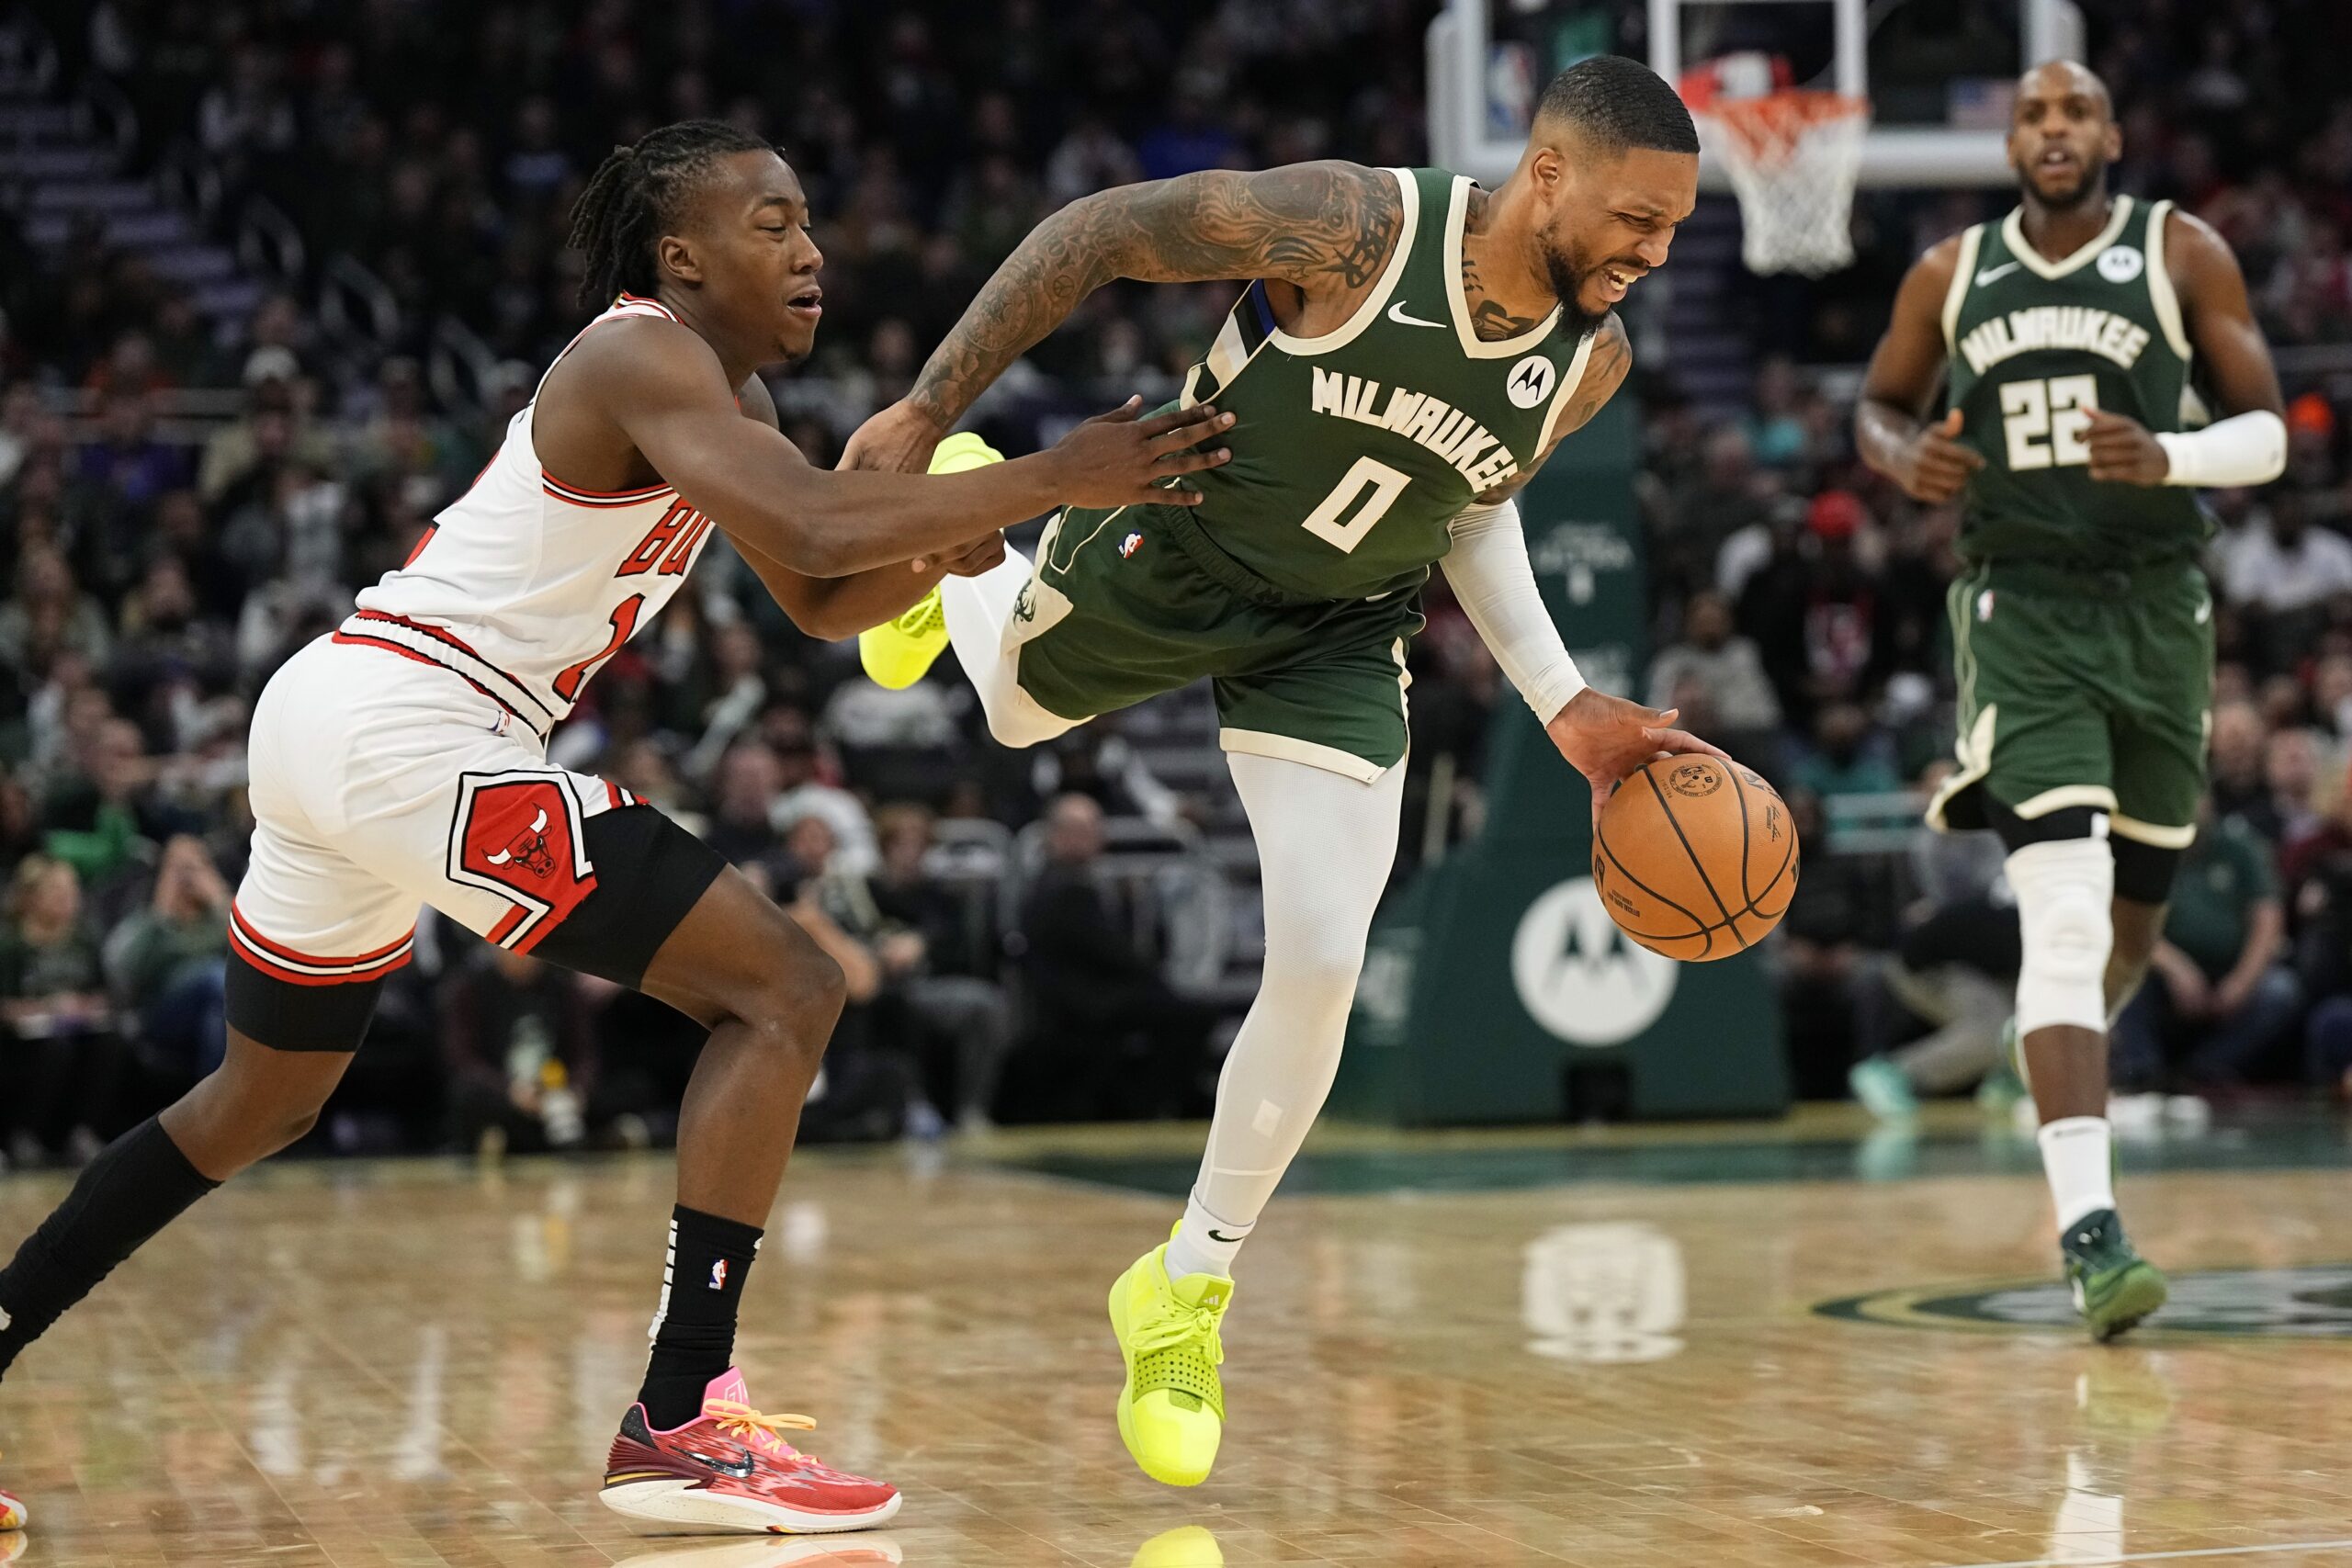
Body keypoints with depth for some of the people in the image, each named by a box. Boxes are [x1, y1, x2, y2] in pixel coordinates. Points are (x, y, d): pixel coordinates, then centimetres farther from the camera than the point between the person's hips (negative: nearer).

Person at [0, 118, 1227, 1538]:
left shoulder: (728, 393, 18)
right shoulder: (643, 357, -12)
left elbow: (824, 600, 20)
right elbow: (813, 532, -26)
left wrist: (944, 546, 1)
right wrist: (1048, 481, -22)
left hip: (330, 719, 11)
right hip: (407, 727, -11)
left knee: (261, 1107, 27)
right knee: (788, 990, -11)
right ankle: (681, 1425, -15)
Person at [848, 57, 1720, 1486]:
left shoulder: (1592, 360, -18)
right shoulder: (1354, 227, -33)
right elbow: (1102, 232, -21)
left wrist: (1566, 705, -4)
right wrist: (929, 413, -18)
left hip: (1337, 639, 2)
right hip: (1166, 552, -2)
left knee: (1321, 968, -10)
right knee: (1013, 710, 26)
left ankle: (1187, 1289, 10)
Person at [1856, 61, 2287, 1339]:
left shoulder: (2183, 256, 0)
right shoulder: (1950, 275, 5)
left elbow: (2267, 434, 0)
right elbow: (1879, 404, 19)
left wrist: (2167, 457, -21)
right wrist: (1904, 456, -5)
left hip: (2157, 608, 2)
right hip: (2021, 613, -1)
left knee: (2133, 917, 14)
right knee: (2064, 912, -18)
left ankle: (2064, 1063, 50)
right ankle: (2090, 1234, -23)